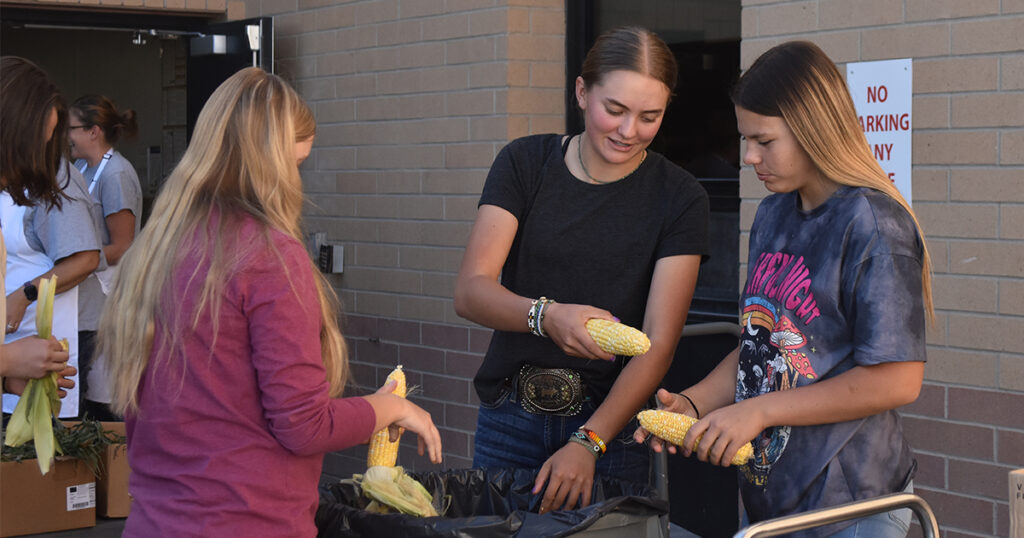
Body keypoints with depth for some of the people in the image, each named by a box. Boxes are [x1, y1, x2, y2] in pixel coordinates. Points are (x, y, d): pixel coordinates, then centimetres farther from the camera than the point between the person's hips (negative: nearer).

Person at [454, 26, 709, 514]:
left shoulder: (679, 197, -5)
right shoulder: (525, 163, -1)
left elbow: (658, 345, -11)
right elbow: (469, 291, -11)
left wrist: (587, 442, -22)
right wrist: (546, 316, -31)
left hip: (611, 422, -1)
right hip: (510, 417, 1)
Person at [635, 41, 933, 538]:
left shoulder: (872, 223, -15)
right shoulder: (772, 215, 10)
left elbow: (897, 381, -20)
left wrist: (758, 411, -17)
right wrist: (694, 404, -2)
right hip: (768, 493, 7)